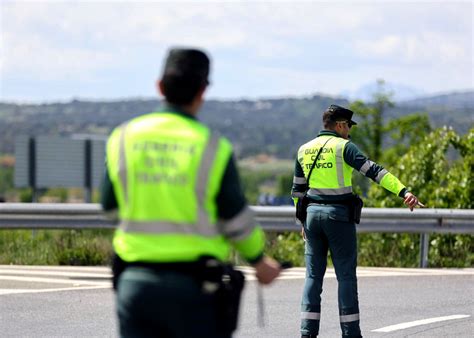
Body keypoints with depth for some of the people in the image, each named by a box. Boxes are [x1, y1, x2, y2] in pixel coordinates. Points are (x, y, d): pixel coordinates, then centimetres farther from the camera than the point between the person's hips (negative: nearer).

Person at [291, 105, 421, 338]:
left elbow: (297, 189, 17)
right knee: (346, 276, 0)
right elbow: (373, 171, -19)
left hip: (313, 213, 5)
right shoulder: (343, 147, -7)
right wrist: (403, 192, -26)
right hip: (338, 216, -5)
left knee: (313, 275, 8)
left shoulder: (304, 150, 11)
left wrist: (303, 222, 26)